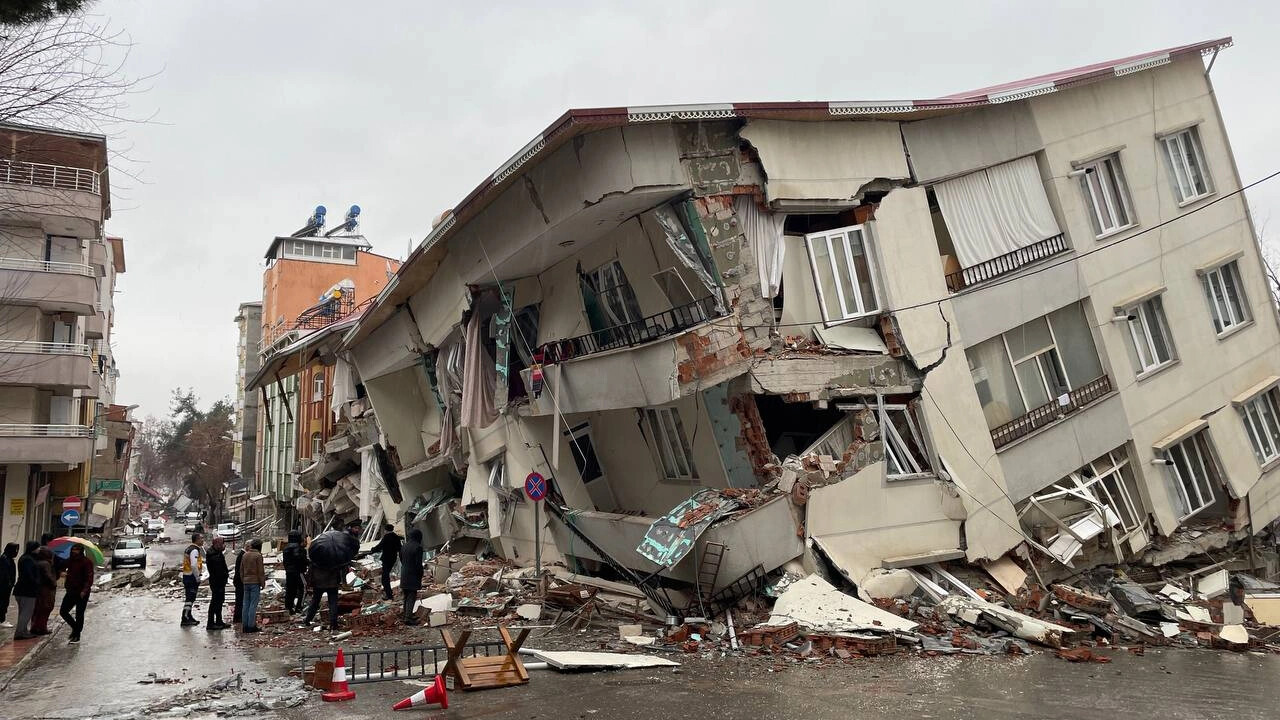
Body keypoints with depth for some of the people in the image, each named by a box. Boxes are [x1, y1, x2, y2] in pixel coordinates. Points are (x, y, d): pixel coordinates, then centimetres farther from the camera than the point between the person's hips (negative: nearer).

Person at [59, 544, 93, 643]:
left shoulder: (87, 562, -11)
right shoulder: (70, 560, 9)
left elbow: (89, 578, -15)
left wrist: (84, 590, -24)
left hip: (82, 593, -7)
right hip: (71, 591, 7)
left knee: (79, 614, 1)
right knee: (63, 612, 6)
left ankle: (77, 635, 12)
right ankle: (75, 628, 27)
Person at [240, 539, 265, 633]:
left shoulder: (245, 555, 10)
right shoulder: (258, 555, -11)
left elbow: (241, 570, 15)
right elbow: (260, 571, -11)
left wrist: (243, 580, 21)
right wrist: (262, 583, -3)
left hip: (246, 582, 7)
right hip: (255, 582, -7)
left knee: (246, 604, 10)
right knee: (253, 604, -4)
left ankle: (246, 625, 13)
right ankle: (251, 626, -5)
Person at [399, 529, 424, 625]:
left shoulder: (404, 546, 7)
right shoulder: (418, 547, -17)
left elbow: (401, 560, 13)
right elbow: (419, 564, -17)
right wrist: (420, 576, -7)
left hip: (404, 575, 7)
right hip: (413, 576, -7)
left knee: (406, 596, 17)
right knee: (412, 597, -4)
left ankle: (406, 615, 25)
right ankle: (408, 618, -10)